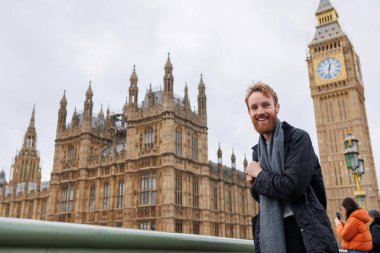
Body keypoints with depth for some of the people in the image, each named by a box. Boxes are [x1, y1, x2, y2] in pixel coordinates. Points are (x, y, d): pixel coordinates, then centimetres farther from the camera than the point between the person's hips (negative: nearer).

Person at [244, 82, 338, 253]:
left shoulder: (298, 137, -10)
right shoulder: (257, 151, 11)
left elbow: (293, 187, -22)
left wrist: (259, 175, -8)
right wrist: (254, 181, -6)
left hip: (305, 233, -6)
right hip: (272, 233, 6)